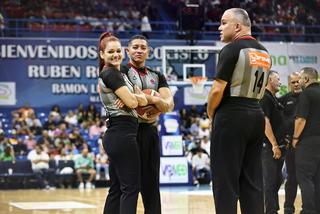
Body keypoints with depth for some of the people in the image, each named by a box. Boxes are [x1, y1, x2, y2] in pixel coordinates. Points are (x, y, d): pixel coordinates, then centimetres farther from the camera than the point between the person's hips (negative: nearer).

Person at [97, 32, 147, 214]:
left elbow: (143, 101, 12)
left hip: (115, 136, 10)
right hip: (123, 134, -10)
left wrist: (131, 97, -9)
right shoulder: (111, 74, -8)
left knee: (117, 188, 10)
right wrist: (136, 96, 7)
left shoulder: (120, 74, 20)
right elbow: (132, 102, -15)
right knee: (131, 187, -9)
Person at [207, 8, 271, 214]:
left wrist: (211, 114, 1)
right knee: (252, 180, 9)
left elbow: (217, 90, -14)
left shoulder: (232, 50, -11)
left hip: (231, 117, -7)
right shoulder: (264, 53, 13)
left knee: (226, 180, -3)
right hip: (256, 115, 8)